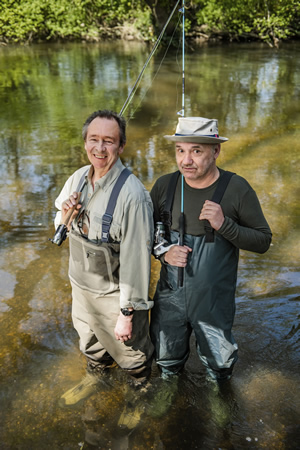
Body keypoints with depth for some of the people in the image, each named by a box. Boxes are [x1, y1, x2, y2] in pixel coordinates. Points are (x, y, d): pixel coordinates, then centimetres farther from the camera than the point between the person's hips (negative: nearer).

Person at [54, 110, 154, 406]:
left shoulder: (132, 194, -28)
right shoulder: (77, 179, -5)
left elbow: (136, 258, -25)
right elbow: (61, 229, 10)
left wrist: (127, 313, -20)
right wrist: (64, 216, -15)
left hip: (114, 293, -6)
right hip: (80, 285, 7)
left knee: (130, 352, 18)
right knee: (90, 341, 32)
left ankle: (140, 390, 50)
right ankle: (95, 377, 62)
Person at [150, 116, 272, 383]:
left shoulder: (236, 189, -16)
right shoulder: (165, 186, -7)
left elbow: (263, 241, -10)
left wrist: (224, 224, -26)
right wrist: (163, 251, -14)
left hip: (214, 301, -2)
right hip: (170, 296, 3)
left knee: (218, 366, 17)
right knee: (166, 360, 23)